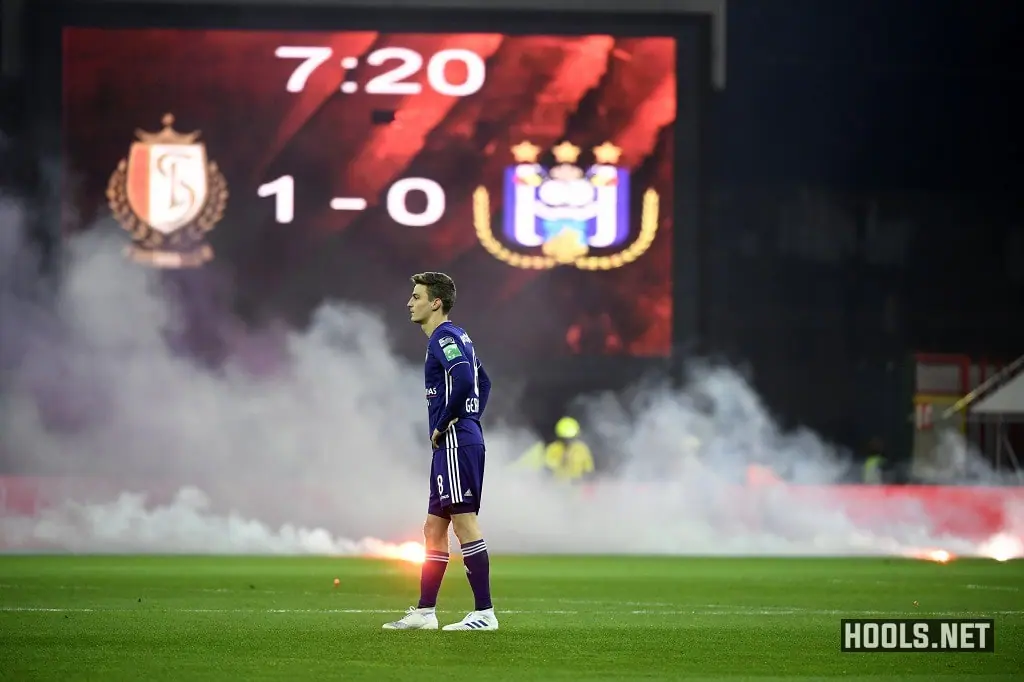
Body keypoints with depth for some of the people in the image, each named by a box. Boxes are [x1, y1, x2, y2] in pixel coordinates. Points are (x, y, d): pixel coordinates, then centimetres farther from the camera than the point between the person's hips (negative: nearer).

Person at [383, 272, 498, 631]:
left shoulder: (443, 338, -12)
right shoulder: (458, 338, 19)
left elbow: (465, 380, -28)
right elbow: (483, 382, 29)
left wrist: (442, 425, -18)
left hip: (455, 441, -11)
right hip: (453, 444, 11)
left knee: (465, 524, -10)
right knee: (434, 528, 13)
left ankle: (484, 613, -10)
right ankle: (424, 612, 17)